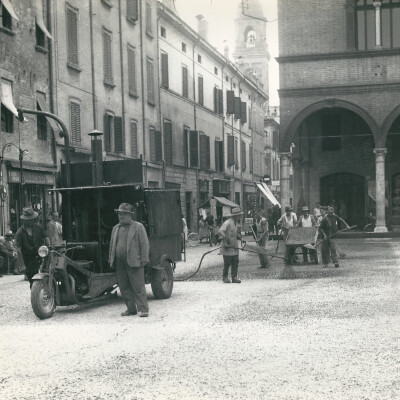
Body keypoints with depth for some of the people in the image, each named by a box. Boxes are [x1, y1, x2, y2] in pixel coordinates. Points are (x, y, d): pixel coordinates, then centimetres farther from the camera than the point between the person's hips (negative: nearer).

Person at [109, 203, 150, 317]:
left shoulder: (138, 227, 2)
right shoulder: (116, 228, 18)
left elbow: (144, 244, -2)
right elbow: (112, 245, 21)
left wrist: (144, 260, -9)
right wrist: (111, 260, 14)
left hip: (134, 263, -5)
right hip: (119, 264, 6)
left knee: (138, 286, -5)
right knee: (124, 287, 7)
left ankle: (143, 309, -1)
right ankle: (131, 309, 16)